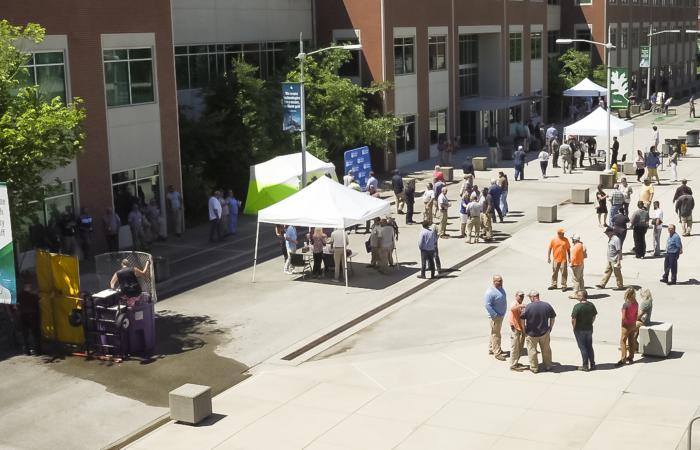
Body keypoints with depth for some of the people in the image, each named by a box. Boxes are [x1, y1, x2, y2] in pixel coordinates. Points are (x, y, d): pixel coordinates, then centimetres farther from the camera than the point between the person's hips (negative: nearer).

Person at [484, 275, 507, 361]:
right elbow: (487, 305, -25)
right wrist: (495, 315, -22)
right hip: (495, 316, -9)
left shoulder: (501, 288, 5)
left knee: (494, 333, 20)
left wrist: (503, 313, 15)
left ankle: (491, 349, 33)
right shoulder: (490, 292, -24)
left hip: (501, 315, 9)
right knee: (496, 335, -3)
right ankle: (497, 353, 3)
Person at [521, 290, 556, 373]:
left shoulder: (528, 307, -16)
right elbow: (552, 317, 3)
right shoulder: (547, 305, -6)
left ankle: (534, 368, 17)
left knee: (532, 351, 11)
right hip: (544, 332, 3)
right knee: (546, 350, 18)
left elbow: (522, 319, -12)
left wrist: (524, 329, 2)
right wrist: (550, 328, 15)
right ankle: (548, 366, 29)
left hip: (531, 333, -3)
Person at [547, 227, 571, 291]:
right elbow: (549, 248, 0)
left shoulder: (565, 240, 1)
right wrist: (548, 257, -4)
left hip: (563, 259, 0)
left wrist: (569, 258, 5)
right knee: (554, 272, 10)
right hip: (555, 259, 0)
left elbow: (568, 249, 8)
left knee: (564, 273, 0)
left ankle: (564, 286, 7)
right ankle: (554, 284, 23)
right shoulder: (553, 239, -4)